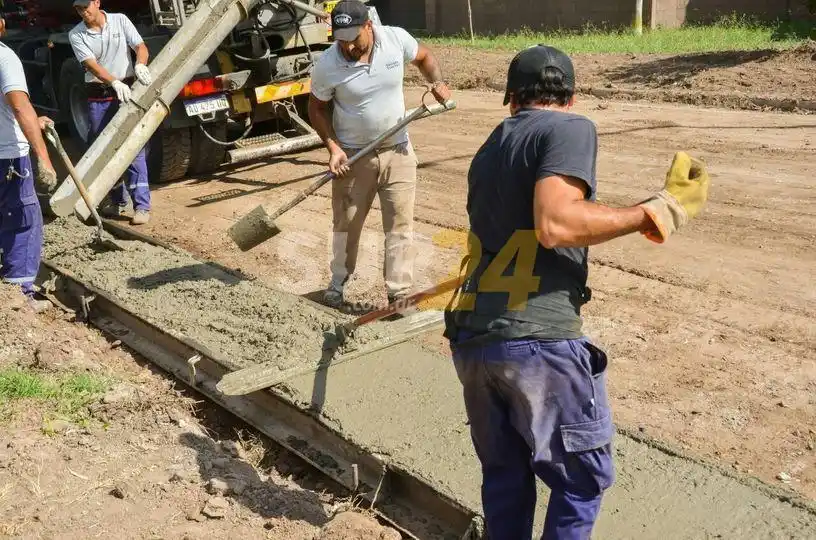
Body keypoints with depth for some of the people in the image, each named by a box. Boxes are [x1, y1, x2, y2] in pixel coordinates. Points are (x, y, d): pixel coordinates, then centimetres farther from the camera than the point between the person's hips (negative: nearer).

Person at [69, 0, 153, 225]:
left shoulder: (120, 20, 0)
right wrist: (115, 82, -31)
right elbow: (91, 65, -14)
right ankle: (119, 201, 23)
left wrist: (140, 64, -26)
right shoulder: (76, 35, -2)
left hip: (127, 92, -2)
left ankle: (142, 206, -5)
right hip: (99, 98, 2)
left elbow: (140, 46, -3)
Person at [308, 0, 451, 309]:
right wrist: (332, 146, -14)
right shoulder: (327, 65, -17)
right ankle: (338, 282, 34)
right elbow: (317, 109, -3)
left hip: (397, 151, 1)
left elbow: (424, 57, 9)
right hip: (352, 155, -1)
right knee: (346, 223, 13)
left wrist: (438, 82, -9)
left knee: (400, 225, 1)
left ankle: (399, 295, 10)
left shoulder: (397, 39, -12)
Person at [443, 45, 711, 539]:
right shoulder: (571, 128, -3)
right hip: (539, 343, -7)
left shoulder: (489, 148, 19)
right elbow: (554, 225, -19)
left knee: (504, 473, 22)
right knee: (582, 477, 12)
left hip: (471, 340, 7)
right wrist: (653, 211, -11)